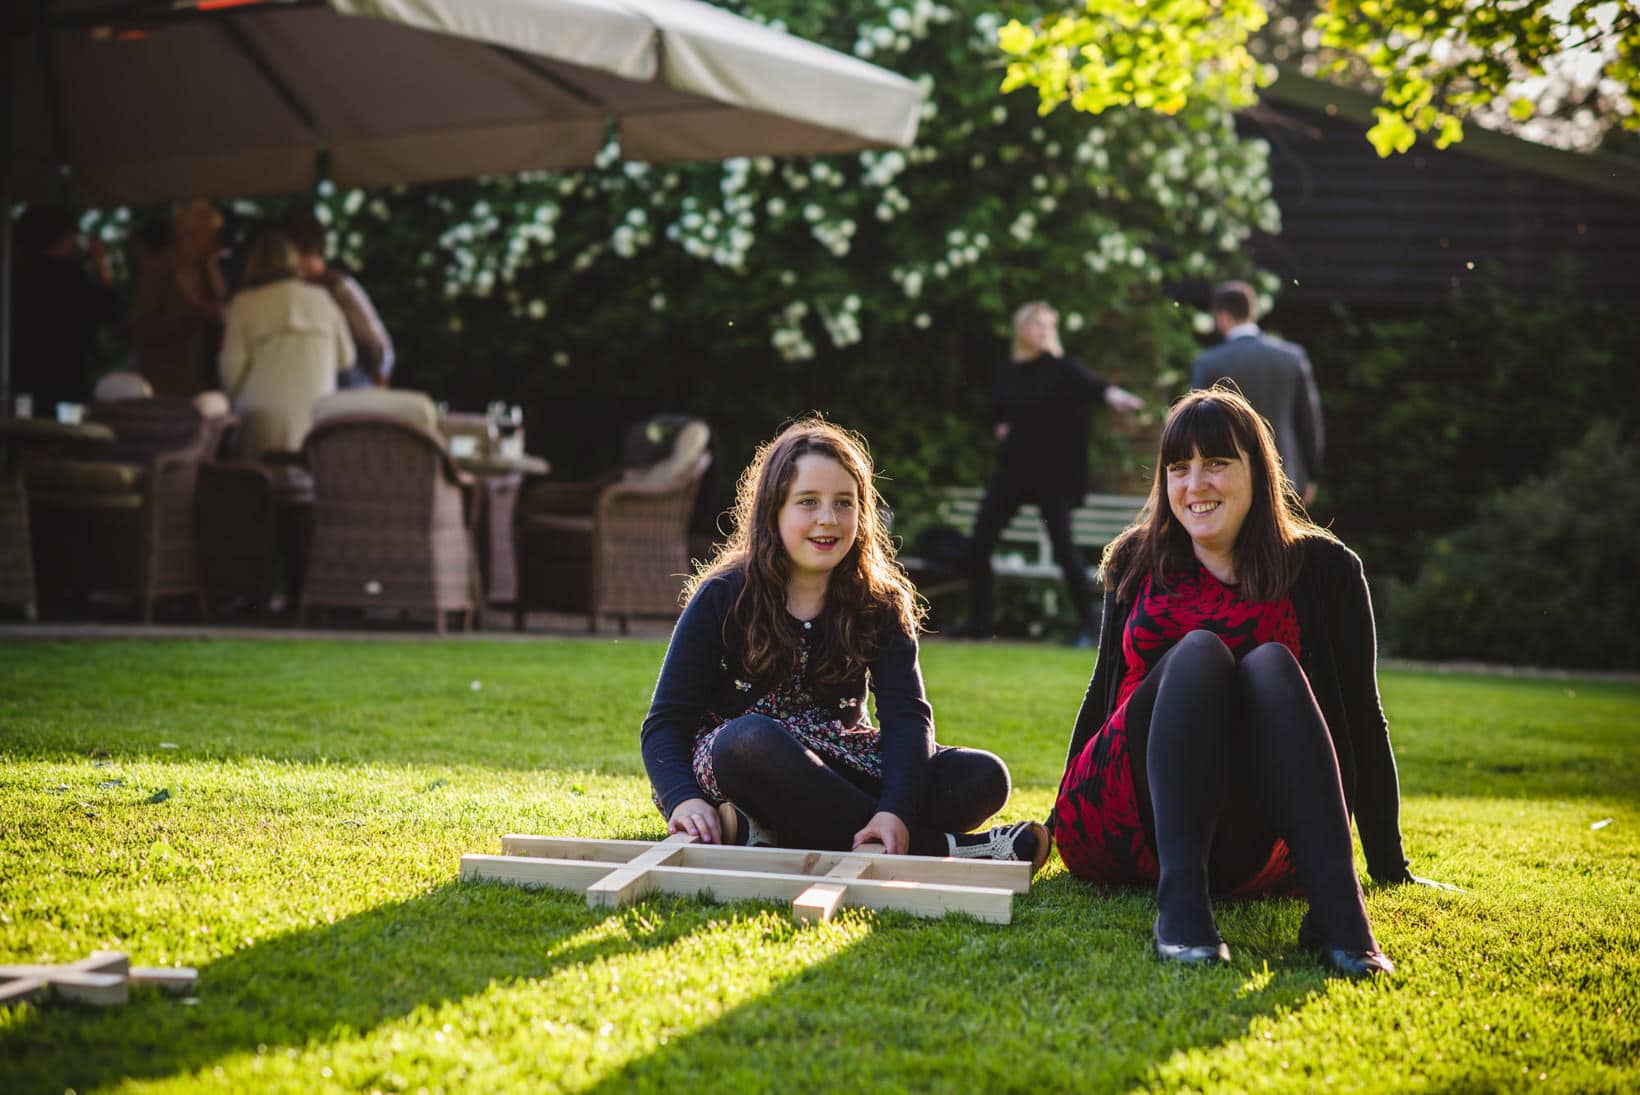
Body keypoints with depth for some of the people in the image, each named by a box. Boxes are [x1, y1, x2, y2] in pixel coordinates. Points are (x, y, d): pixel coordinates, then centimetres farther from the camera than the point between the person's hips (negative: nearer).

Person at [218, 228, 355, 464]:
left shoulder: (244, 303, 1)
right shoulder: (321, 299, 8)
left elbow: (232, 363, -3)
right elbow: (345, 357, 13)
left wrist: (232, 398, 15)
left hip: (265, 414, -2)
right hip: (316, 409, 2)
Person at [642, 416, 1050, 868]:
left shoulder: (880, 605, 3)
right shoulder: (723, 597, -4)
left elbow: (907, 716, -12)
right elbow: (665, 723, -8)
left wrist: (895, 811, -33)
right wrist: (684, 799, -31)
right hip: (733, 764, -3)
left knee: (984, 777, -19)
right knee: (752, 738, -39)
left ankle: (767, 835, -31)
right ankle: (940, 847, -32)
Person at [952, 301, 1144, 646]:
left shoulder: (1062, 368, -8)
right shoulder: (1008, 370, 7)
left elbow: (1088, 383, -29)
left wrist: (1111, 393, -50)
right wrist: (1002, 425, 4)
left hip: (1052, 471, -5)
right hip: (1013, 466, 5)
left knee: (1063, 545, -10)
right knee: (980, 541, 4)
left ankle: (1087, 624, -1)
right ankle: (978, 620, 16)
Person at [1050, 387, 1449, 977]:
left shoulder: (1321, 569, 7)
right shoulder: (1136, 561, 14)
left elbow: (1360, 713, 7)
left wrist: (1390, 866, 6)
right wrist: (1058, 824, 26)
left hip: (1248, 853, -1)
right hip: (1121, 828, 1)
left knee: (1271, 663, -27)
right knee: (1198, 650, -25)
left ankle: (1338, 905, -46)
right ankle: (1179, 901, -46)